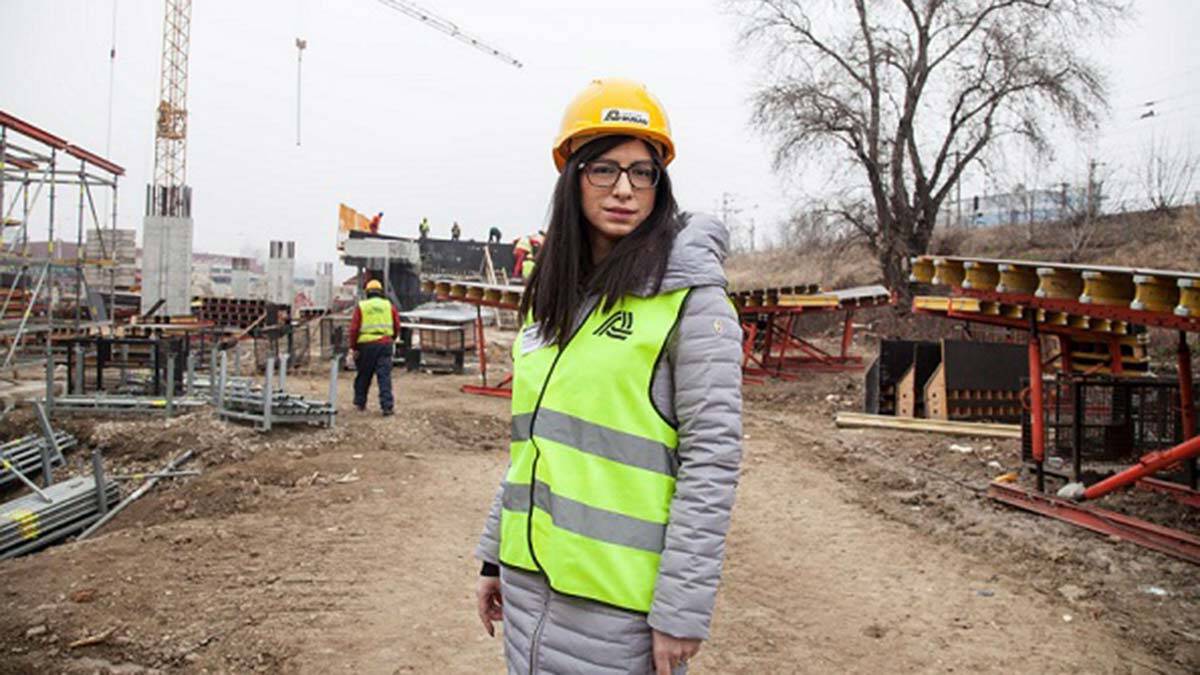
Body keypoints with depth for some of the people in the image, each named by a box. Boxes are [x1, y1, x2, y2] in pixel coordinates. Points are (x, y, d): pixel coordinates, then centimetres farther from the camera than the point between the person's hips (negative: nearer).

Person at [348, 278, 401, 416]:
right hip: (385, 344, 0)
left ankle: (360, 403, 25)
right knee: (384, 376, -1)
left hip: (366, 345, 0)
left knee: (363, 376, 15)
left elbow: (353, 329, -3)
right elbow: (397, 327, 6)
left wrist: (354, 347, 3)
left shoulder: (361, 306, 2)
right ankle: (387, 406, -9)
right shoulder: (389, 305, 6)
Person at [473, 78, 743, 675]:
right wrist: (494, 556, 14)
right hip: (528, 578, 6)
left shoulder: (691, 298, -10)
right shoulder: (551, 297, 10)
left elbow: (712, 459, -13)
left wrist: (682, 608, -15)